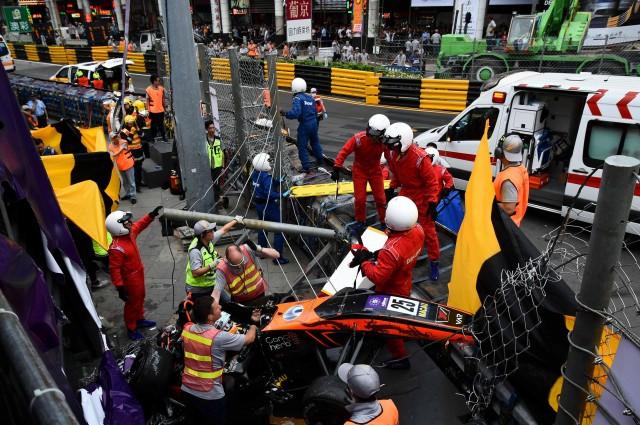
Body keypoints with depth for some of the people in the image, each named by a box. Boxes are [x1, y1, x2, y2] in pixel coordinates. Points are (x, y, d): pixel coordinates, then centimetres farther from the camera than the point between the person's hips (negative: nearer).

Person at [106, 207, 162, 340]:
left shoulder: (129, 232, -11)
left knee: (140, 298, 27)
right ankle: (131, 329, 33)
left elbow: (140, 225, 11)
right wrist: (120, 288, -25)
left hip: (139, 274, 9)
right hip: (130, 279, -8)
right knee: (132, 303, 11)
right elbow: (114, 269, -29)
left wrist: (152, 215, 2)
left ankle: (139, 320, 50)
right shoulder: (116, 249, -35)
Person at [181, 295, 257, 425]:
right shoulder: (219, 337, -27)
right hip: (210, 396, -5)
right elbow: (249, 338, -13)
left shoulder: (187, 328, -10)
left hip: (187, 391, 6)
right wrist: (254, 323, 7)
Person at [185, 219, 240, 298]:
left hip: (211, 285, 7)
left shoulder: (209, 241, -4)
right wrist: (212, 266, -34)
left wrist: (236, 220, 22)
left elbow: (224, 230, 12)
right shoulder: (195, 251, -26)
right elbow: (195, 273, -29)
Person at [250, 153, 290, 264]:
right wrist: (282, 195, -34)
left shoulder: (255, 174, 1)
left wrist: (278, 182, 5)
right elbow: (269, 193, -32)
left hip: (258, 204, 9)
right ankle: (278, 257, 4)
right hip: (269, 205, -9)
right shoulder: (266, 177, -25)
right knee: (279, 230, 0)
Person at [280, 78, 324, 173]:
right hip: (314, 123, 8)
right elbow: (315, 111, 13)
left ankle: (306, 167, 2)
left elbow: (295, 113, -30)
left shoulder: (297, 98, -17)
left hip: (304, 125, -7)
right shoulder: (310, 98, 6)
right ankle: (319, 159, 42)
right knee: (315, 142, 27)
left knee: (302, 147, 2)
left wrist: (285, 114, -20)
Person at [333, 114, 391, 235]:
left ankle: (384, 221, 25)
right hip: (359, 170, -1)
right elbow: (344, 152, -23)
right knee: (360, 198, 4)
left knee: (380, 198, 6)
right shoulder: (358, 138, -28)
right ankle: (360, 222, 26)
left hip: (375, 170, 1)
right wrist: (337, 169, -25)